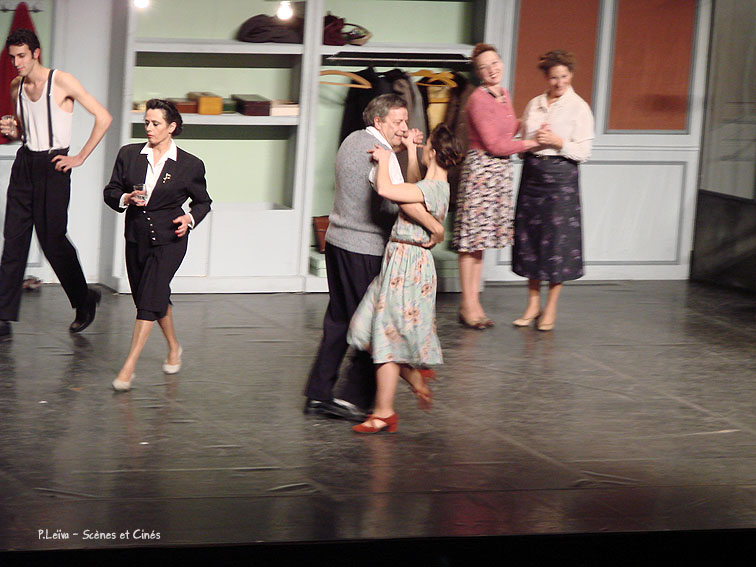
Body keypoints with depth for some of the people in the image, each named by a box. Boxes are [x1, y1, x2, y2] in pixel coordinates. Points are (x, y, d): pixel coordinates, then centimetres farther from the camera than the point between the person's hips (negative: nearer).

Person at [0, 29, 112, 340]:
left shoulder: (62, 82, -10)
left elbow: (103, 117, -10)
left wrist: (80, 157, -9)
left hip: (52, 165, -6)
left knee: (52, 239, -2)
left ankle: (84, 300, 22)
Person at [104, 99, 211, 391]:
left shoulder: (190, 165, -2)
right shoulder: (129, 154, 4)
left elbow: (203, 202, 11)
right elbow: (110, 191, 8)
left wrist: (190, 218, -9)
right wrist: (125, 199, -13)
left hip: (168, 239, -4)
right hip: (136, 237, 4)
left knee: (149, 299, -14)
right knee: (157, 297, 16)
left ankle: (128, 367, -17)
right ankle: (173, 347, 41)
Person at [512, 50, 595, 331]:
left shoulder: (578, 108, -3)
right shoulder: (533, 105, 11)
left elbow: (583, 152, -6)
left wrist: (557, 142, -17)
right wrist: (533, 141, -3)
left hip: (562, 178, -4)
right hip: (532, 174, 5)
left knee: (557, 239, -4)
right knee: (530, 237, 5)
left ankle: (550, 308, 7)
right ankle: (533, 304, 16)